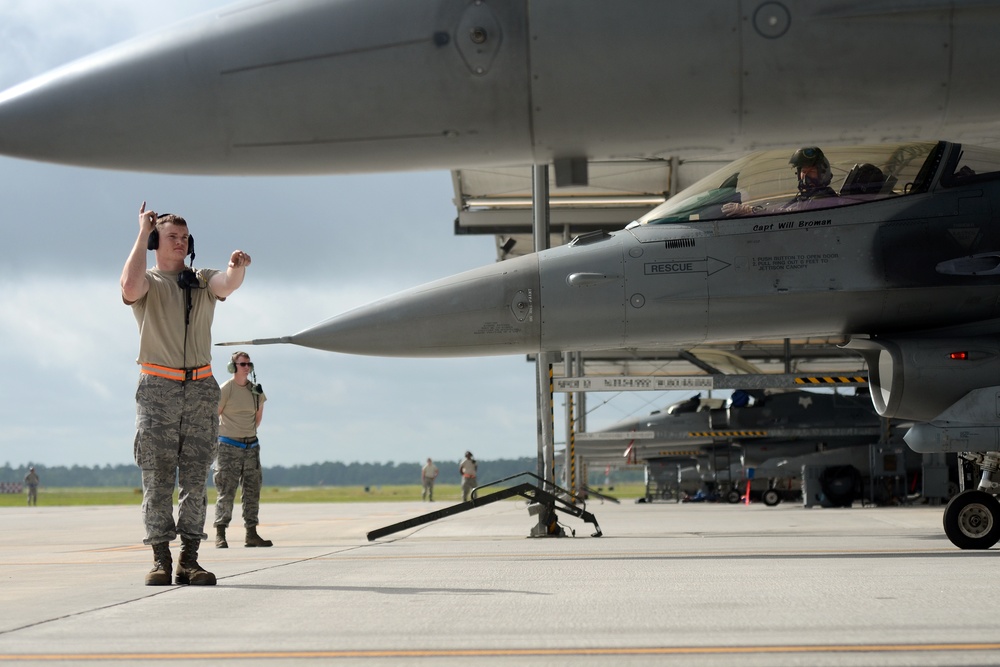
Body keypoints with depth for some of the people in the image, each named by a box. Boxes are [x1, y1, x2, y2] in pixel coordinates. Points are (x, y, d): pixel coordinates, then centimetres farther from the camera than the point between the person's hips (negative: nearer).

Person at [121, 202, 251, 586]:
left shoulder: (203, 281, 16)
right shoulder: (147, 282, 7)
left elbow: (228, 285, -6)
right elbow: (130, 287, -18)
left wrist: (237, 268, -31)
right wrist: (142, 234, -9)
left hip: (201, 388, 3)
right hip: (158, 387, -3)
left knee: (195, 477, 0)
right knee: (158, 477, -5)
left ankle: (189, 560, 1)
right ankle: (160, 560, -4)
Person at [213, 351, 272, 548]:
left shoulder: (255, 390, 8)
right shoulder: (225, 389, -8)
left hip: (251, 446, 6)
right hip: (229, 447, -6)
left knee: (252, 491, 6)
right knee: (226, 490, -8)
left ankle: (252, 535, 11)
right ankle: (220, 535, -7)